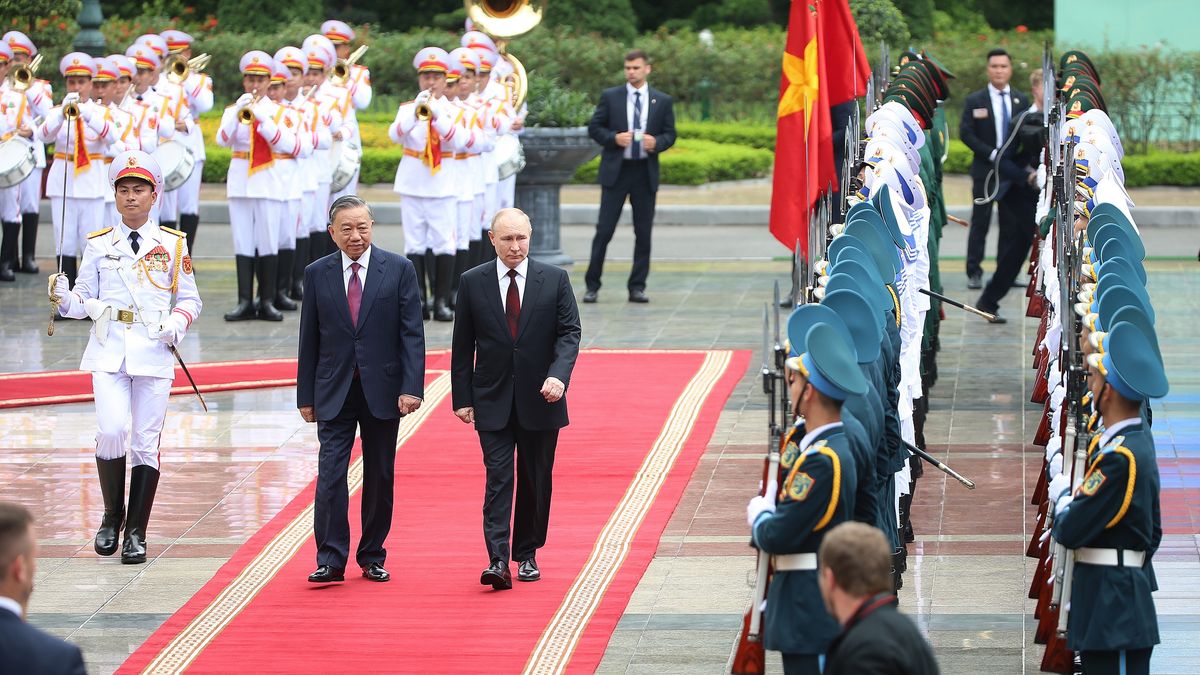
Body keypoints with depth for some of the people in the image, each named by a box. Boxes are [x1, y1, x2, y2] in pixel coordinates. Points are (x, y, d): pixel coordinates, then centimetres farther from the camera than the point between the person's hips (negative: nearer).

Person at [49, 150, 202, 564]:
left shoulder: (172, 245, 8)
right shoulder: (98, 245, 9)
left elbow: (191, 300, 11)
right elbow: (85, 303, 9)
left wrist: (177, 322, -9)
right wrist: (63, 298, -13)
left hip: (154, 353, 0)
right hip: (108, 351, 0)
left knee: (146, 443, 0)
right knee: (112, 430, -17)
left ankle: (136, 533, 9)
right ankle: (112, 516, 5)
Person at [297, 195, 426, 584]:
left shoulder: (399, 270, 0)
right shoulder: (317, 274, 4)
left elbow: (412, 333, -3)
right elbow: (309, 340, 7)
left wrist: (411, 387, -12)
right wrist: (306, 395, 5)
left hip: (382, 390, 0)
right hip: (334, 392, 0)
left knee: (380, 477, 7)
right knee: (330, 475, -9)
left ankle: (372, 558, 17)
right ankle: (331, 560, -7)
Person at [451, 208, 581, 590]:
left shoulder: (554, 280, 1)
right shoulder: (472, 283, 2)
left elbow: (569, 332, -3)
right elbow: (462, 346, 5)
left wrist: (558, 375, -20)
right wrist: (462, 398, 1)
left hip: (540, 400, 1)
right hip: (493, 401, -1)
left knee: (536, 482, 9)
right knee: (498, 479, -9)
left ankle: (527, 554, 23)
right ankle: (498, 561, -16)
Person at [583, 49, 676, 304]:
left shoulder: (662, 101, 8)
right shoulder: (610, 97, 4)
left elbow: (670, 134, 9)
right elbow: (594, 128, 4)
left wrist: (657, 142, -13)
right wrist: (614, 138, -14)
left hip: (645, 172, 2)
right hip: (616, 171, -2)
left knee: (643, 233, 3)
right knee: (604, 230, -3)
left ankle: (637, 287, 10)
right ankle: (592, 285, 4)